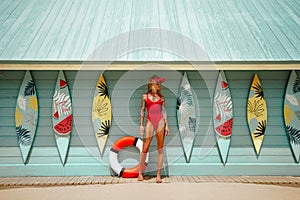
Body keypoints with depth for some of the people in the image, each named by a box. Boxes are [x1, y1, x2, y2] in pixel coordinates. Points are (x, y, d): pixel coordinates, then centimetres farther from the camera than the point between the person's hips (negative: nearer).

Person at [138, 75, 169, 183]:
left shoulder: (161, 97, 12)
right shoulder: (145, 96, 7)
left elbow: (163, 111, 11)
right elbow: (142, 111, 8)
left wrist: (166, 125, 5)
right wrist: (141, 125, 2)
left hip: (160, 122, 2)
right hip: (150, 122, -2)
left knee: (160, 149, 1)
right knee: (145, 149, -2)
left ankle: (158, 175, 7)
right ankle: (140, 173, 12)